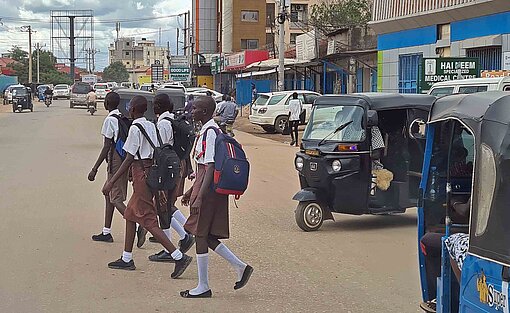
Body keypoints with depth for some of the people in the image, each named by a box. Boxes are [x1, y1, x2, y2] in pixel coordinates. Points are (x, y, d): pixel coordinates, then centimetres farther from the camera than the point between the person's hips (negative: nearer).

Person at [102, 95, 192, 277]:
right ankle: (127, 259, 24)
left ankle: (179, 257, -13)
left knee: (148, 220, -7)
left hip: (142, 173, -9)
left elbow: (129, 159, -16)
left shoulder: (135, 128, -13)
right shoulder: (151, 126, 11)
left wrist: (111, 182, -13)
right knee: (130, 214, 17)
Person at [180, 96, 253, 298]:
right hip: (214, 191, 10)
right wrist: (192, 190, 27)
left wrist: (199, 197, -24)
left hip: (209, 191, -10)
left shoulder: (209, 132, -16)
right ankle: (240, 267, 16)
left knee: (201, 235, -1)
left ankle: (203, 287, 8)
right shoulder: (210, 130, 15)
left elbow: (210, 169, -22)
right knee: (204, 235, 13)